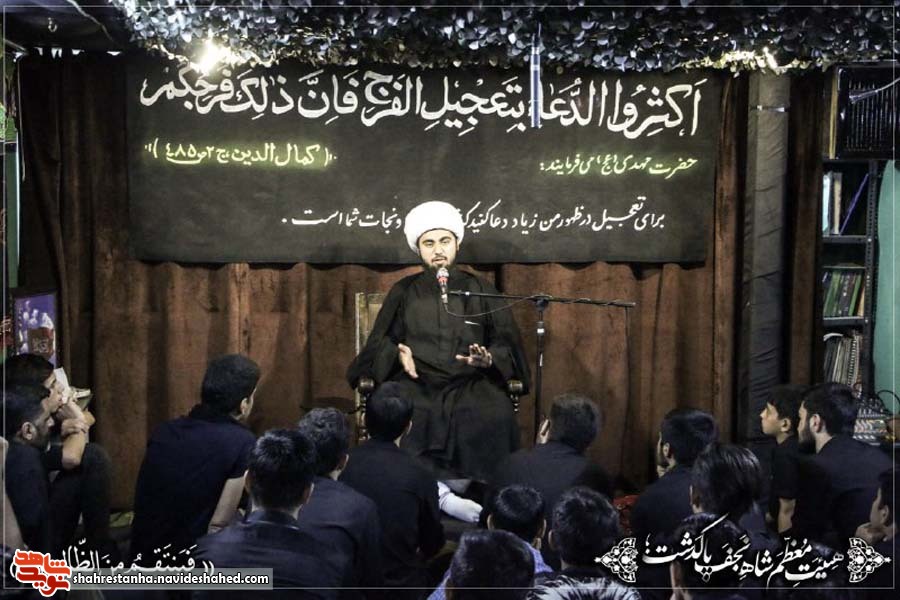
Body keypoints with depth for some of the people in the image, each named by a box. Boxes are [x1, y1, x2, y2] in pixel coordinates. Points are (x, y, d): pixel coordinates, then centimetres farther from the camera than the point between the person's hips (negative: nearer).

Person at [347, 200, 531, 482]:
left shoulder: (480, 291, 15)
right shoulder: (403, 291, 16)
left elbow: (506, 344, 12)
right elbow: (380, 342, 15)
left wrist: (489, 359, -11)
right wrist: (399, 354, -7)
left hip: (469, 383, 0)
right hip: (416, 382, 0)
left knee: (496, 415, -32)